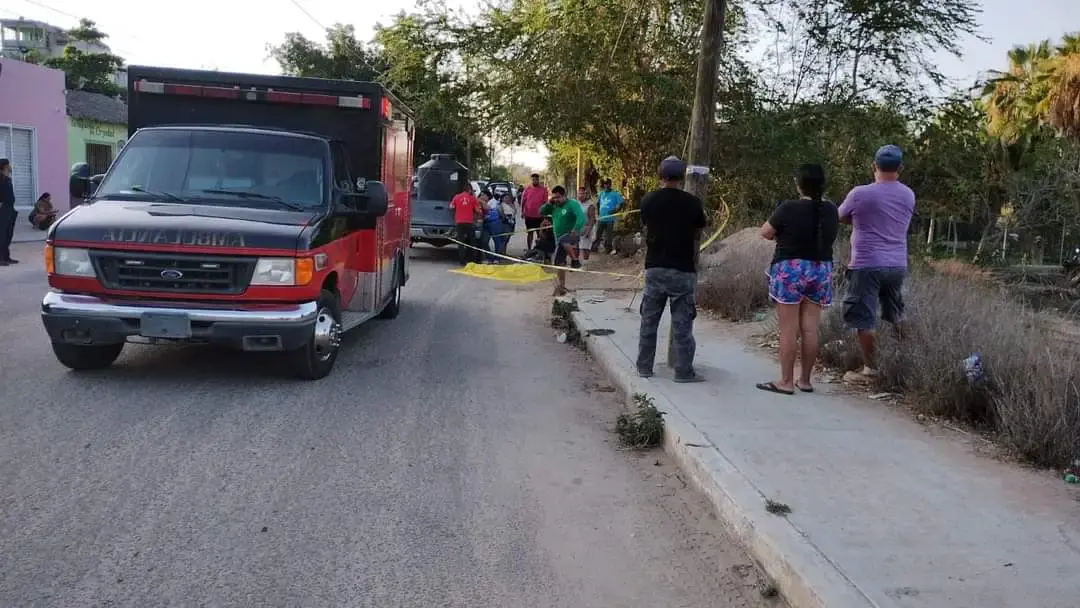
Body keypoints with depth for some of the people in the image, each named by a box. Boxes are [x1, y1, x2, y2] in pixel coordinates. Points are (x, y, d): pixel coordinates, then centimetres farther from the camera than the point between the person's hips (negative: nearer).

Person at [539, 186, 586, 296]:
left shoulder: (572, 204, -11)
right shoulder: (554, 207, 11)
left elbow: (581, 217, -24)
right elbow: (541, 212, 13)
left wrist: (576, 229, -38)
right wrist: (549, 203, -2)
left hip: (571, 235, -7)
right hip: (560, 239, 7)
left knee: (563, 241, -41)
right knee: (559, 263, 6)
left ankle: (575, 260, -24)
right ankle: (561, 287, 17)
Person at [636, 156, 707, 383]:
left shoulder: (648, 201, -1)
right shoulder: (693, 203, -7)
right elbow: (698, 235, 4)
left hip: (654, 269, 2)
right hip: (683, 271, -2)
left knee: (649, 321, 12)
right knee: (682, 324, 3)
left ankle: (644, 367, 19)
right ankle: (684, 372, 8)